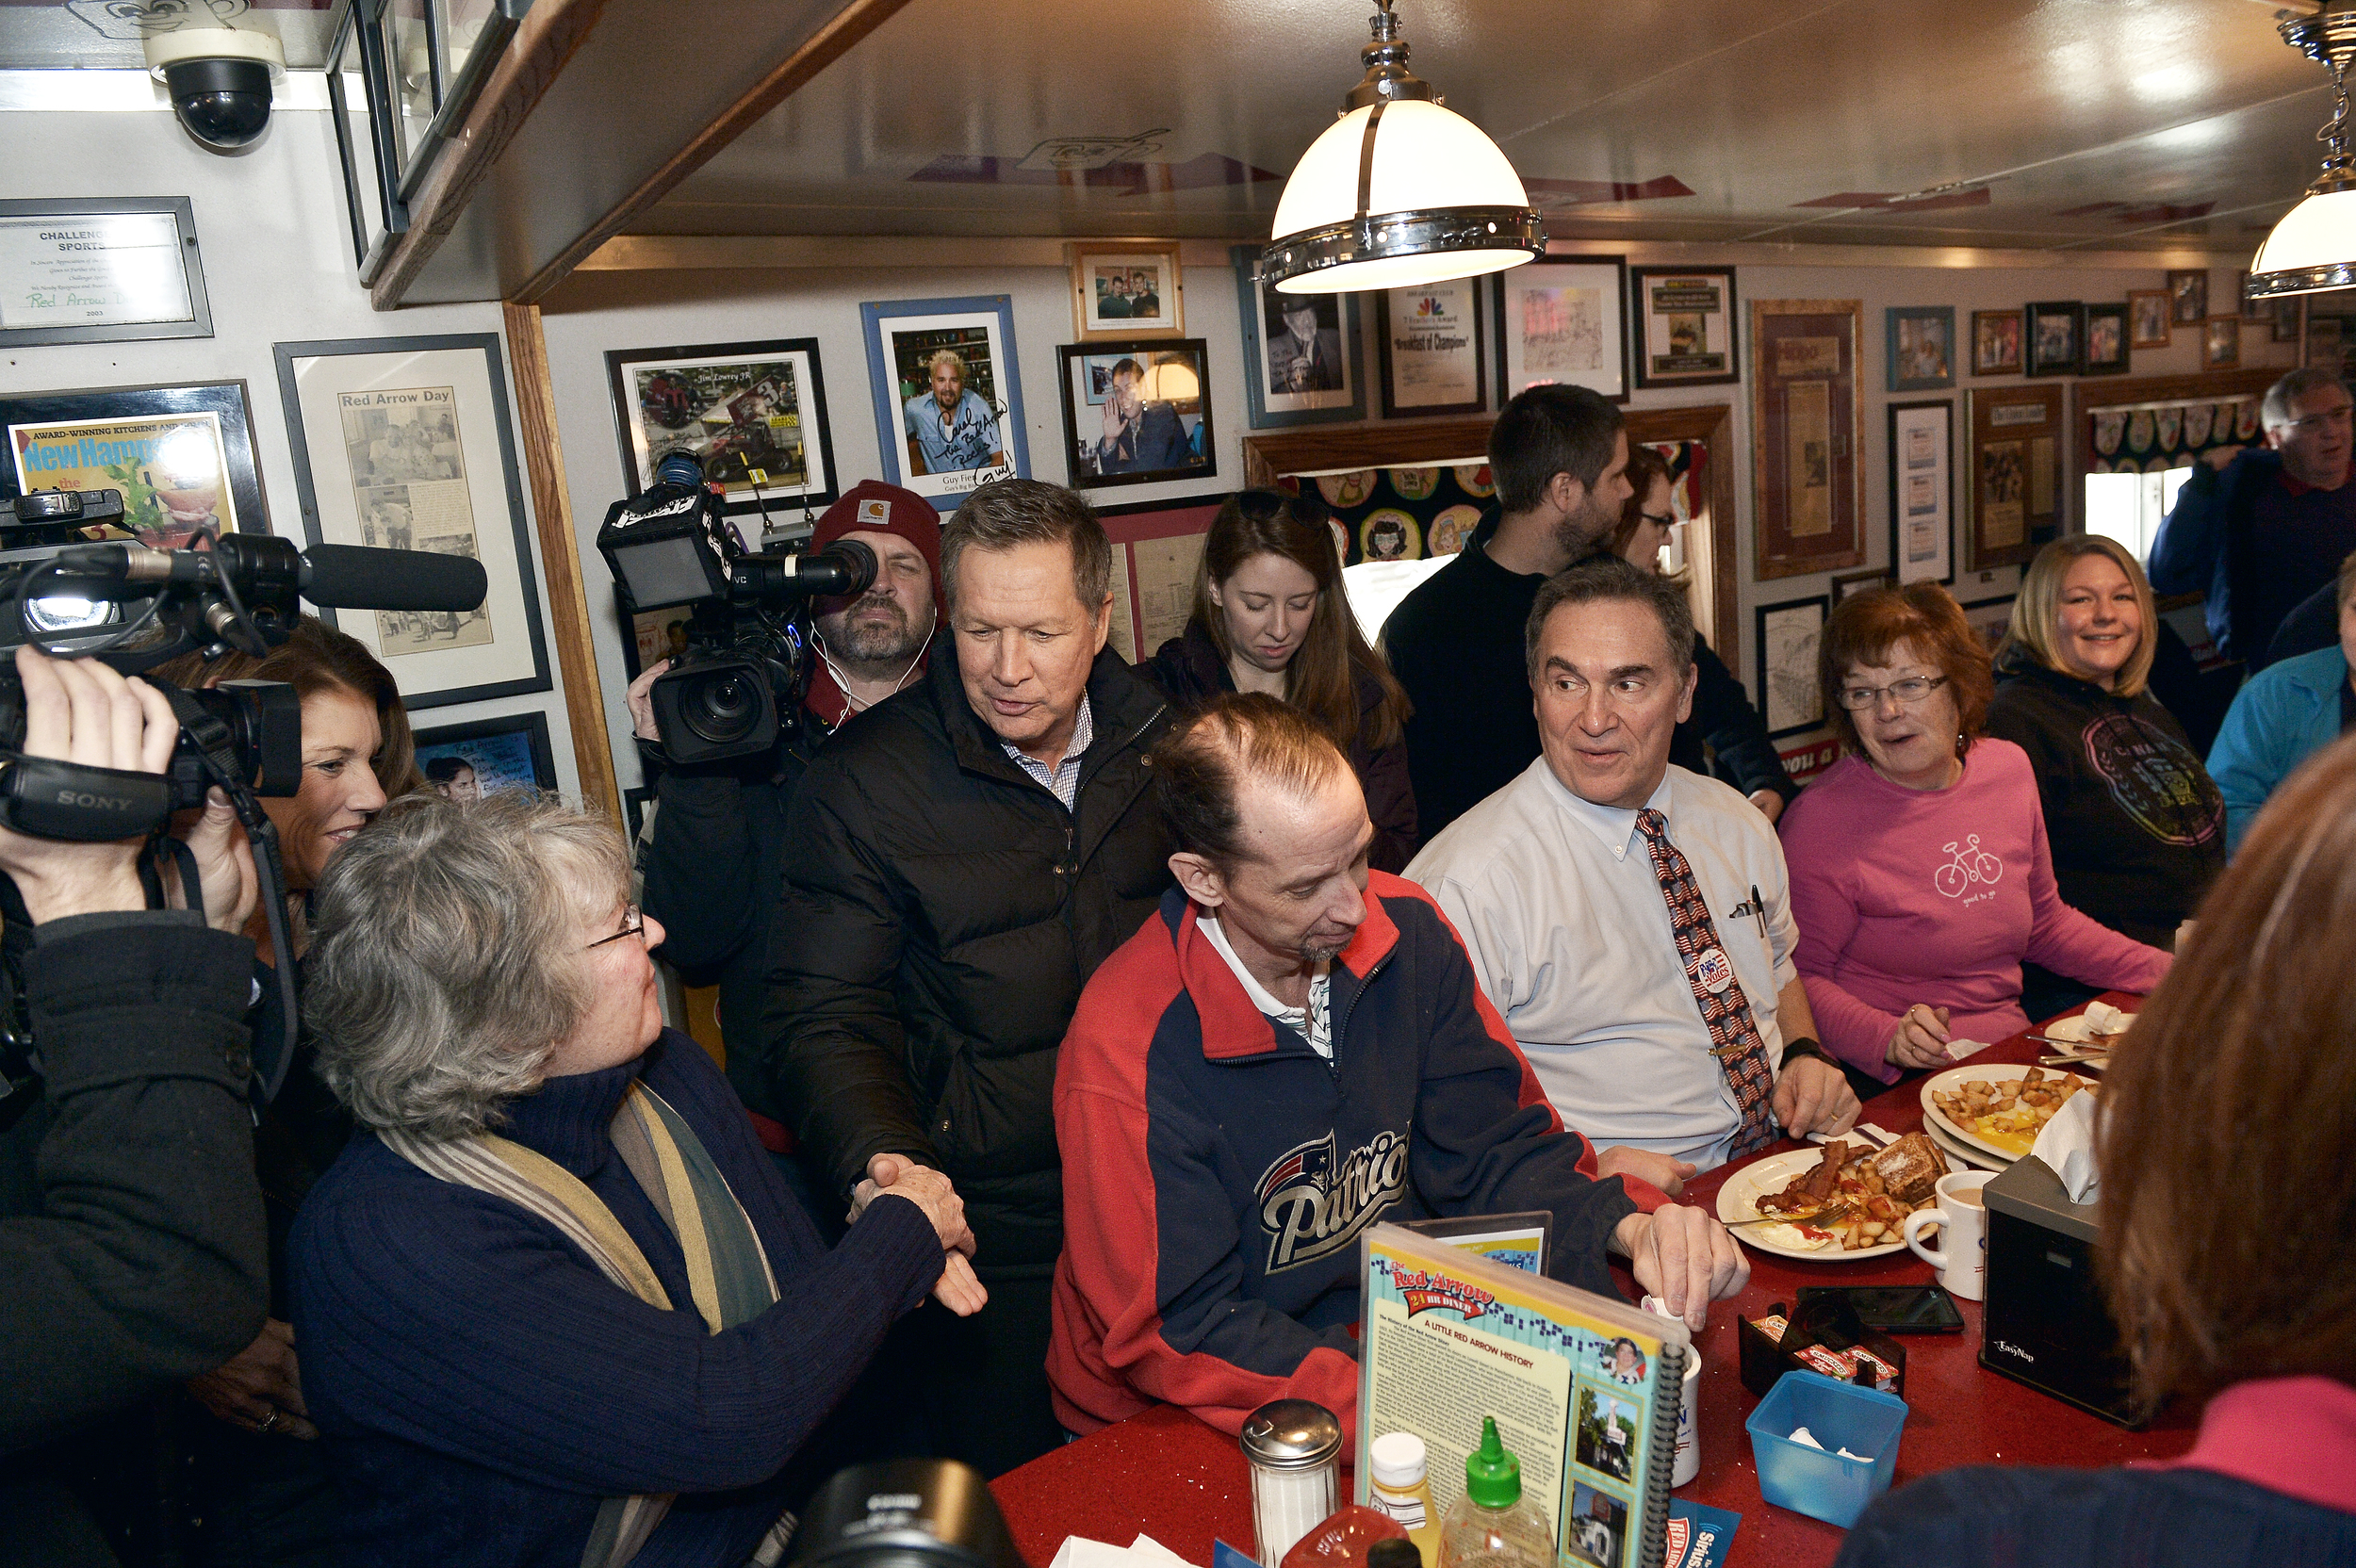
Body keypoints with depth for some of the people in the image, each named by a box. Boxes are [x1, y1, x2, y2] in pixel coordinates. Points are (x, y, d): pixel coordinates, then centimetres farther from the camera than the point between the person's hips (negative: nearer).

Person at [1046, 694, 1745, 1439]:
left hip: (1393, 1334, 6)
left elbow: (1496, 1148, -1)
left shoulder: (1405, 930, -8)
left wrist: (1629, 1224, -20)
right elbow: (1178, 1329, -20)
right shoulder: (1126, 1049, -25)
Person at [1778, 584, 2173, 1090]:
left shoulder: (2008, 769, 7)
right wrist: (1889, 1038, -28)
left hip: (2014, 1054, 8)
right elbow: (1802, 976, -12)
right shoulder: (1821, 820, -15)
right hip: (1895, 1087, -8)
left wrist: (2167, 972, 12)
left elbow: (2044, 923, 21)